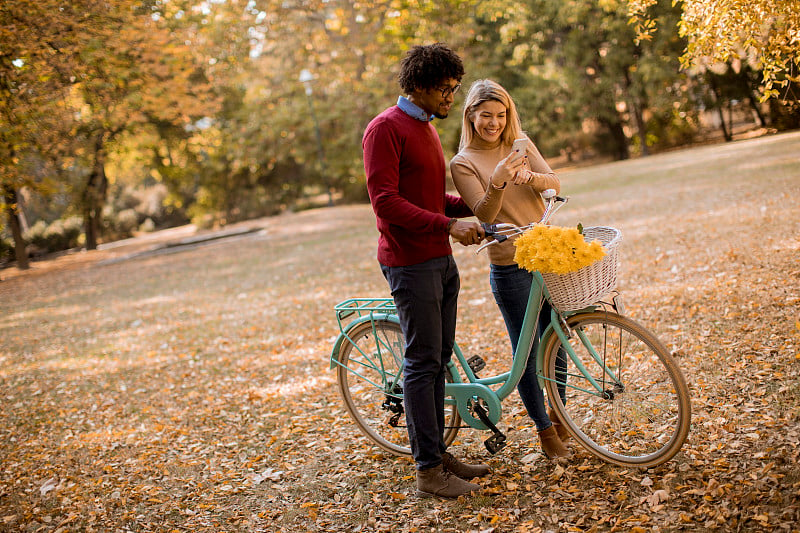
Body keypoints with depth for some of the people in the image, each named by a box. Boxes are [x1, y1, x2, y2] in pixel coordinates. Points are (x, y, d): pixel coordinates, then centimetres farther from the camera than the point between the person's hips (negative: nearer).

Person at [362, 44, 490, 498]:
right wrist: (449, 223, -25)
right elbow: (386, 203, -20)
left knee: (439, 359, 12)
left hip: (441, 260, 9)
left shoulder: (427, 129, 17)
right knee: (423, 363, -5)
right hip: (411, 264, -9)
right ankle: (428, 470, 3)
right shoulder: (386, 129, -12)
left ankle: (439, 451, 23)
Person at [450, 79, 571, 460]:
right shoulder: (463, 163, -6)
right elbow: (486, 213, -19)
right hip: (511, 267, -4)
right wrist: (497, 182, -38)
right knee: (527, 351, 2)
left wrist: (529, 177, -26)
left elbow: (554, 184, -5)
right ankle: (544, 428, 21)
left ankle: (561, 420, 33)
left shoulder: (521, 144, 7)